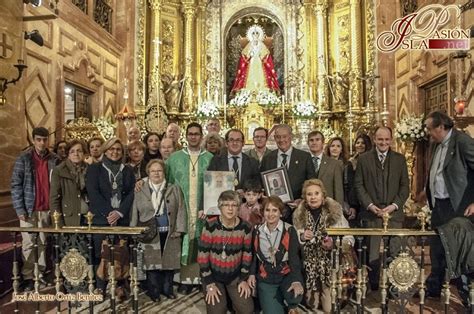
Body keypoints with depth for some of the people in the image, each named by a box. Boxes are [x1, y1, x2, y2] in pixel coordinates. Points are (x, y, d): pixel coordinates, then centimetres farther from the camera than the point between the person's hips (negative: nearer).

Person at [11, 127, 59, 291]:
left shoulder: (54, 160, 4)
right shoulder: (24, 158, -2)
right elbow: (16, 184, -4)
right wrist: (19, 209, -9)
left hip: (46, 209, 2)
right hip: (29, 208, -2)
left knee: (43, 243, 10)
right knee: (28, 244, 4)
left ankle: (40, 274, 21)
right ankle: (28, 277, 14)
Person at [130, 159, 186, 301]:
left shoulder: (174, 190, 6)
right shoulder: (140, 191, 6)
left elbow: (181, 211, 3)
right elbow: (135, 213, 6)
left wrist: (179, 229, -5)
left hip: (170, 233, 1)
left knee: (169, 261, 6)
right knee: (152, 262, 1)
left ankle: (167, 289, 22)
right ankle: (154, 291, 16)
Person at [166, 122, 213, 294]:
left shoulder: (210, 159, 3)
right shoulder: (175, 158, 6)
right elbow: (168, 183, 8)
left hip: (202, 210, 0)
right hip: (181, 210, 1)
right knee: (183, 244, 3)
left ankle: (202, 278, 17)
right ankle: (186, 279, 14)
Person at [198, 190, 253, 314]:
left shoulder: (245, 227, -11)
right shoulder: (210, 226, -19)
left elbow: (247, 253, 0)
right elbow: (202, 255, -15)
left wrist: (244, 279, -1)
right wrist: (209, 283, -13)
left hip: (235, 275, 2)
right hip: (213, 274, -2)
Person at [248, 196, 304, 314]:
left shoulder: (289, 230, -9)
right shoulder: (257, 231, 0)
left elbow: (294, 257, -14)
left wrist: (296, 281, -26)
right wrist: (252, 273, -2)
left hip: (286, 275, -2)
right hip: (265, 278, 2)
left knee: (294, 294, -31)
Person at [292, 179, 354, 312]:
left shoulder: (335, 212, -5)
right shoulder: (299, 215, 2)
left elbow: (349, 238, -3)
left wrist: (335, 244, -21)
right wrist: (301, 237, -10)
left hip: (331, 264, -2)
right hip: (309, 266, 2)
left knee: (331, 308, -2)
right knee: (311, 306, 7)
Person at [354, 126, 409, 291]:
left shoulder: (400, 159, 9)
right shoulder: (363, 159, 5)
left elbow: (404, 186, 7)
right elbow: (359, 185, 2)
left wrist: (394, 205, -6)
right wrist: (371, 206, -8)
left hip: (394, 213, 1)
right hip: (371, 212, -1)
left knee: (393, 252, 0)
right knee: (372, 253, 0)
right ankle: (373, 287, 13)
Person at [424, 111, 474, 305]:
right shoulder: (436, 144, 10)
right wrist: (429, 194, 14)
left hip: (458, 207, -8)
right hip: (439, 206, 8)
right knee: (437, 249, 16)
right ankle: (433, 288, 31)